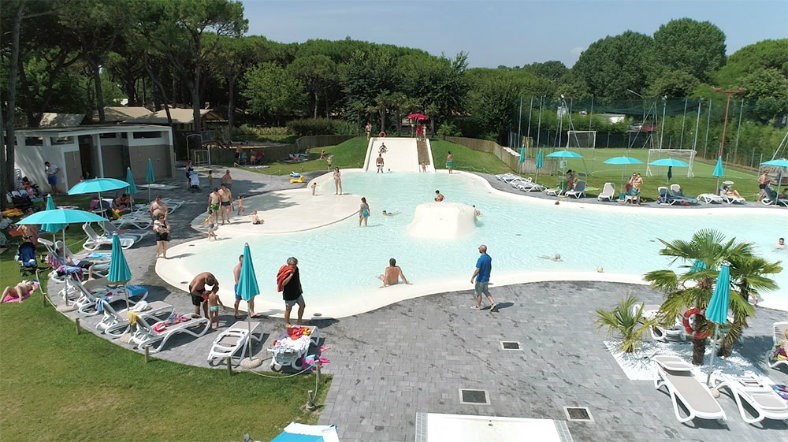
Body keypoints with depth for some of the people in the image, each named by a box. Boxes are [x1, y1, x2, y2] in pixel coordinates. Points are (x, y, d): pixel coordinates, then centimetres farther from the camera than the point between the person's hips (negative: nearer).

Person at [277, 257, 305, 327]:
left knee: (302, 305, 14)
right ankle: (287, 323, 28)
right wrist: (291, 275, -37)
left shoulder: (296, 269, -2)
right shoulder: (286, 272, -24)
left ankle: (299, 321, 31)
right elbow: (283, 284, -35)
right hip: (289, 295, -7)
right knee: (288, 309, 7)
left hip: (297, 292, 8)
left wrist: (300, 288, 21)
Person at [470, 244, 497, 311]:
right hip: (486, 278, 8)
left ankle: (478, 306, 24)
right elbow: (490, 268, 11)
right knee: (486, 292, 20)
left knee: (478, 293, 10)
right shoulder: (489, 257, 0)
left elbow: (477, 270, -25)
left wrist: (472, 278, -15)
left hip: (480, 279, -8)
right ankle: (493, 304, 8)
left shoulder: (480, 259, -25)